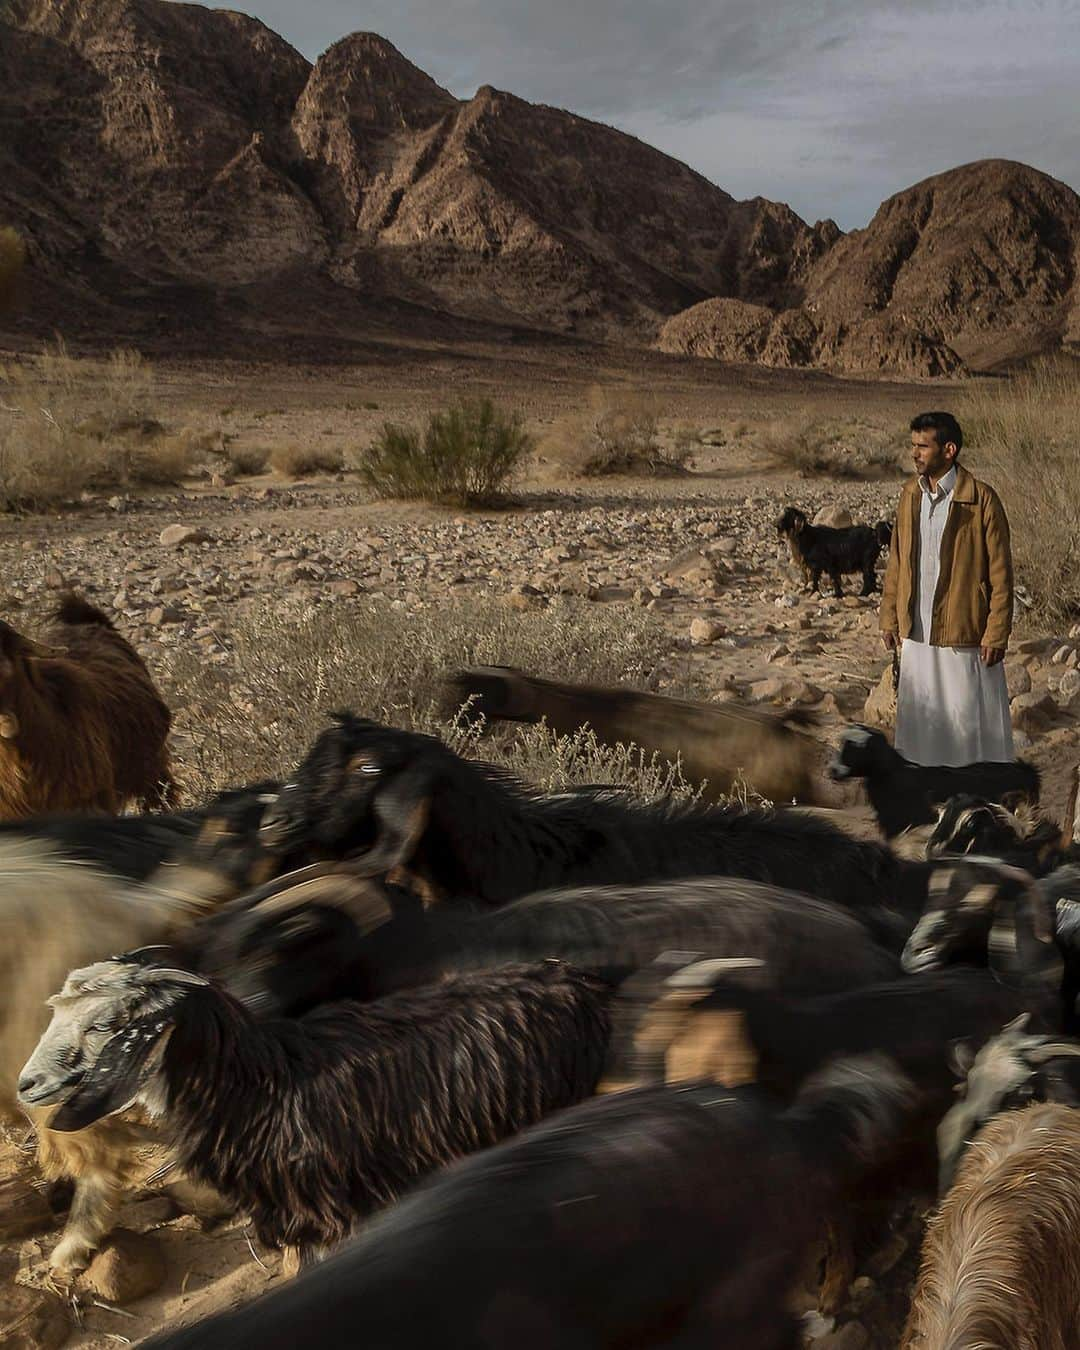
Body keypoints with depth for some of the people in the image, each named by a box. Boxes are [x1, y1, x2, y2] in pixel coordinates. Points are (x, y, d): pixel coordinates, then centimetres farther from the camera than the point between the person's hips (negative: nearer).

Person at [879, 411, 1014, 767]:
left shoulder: (981, 499, -12)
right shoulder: (910, 494, 6)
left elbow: (1000, 572, -10)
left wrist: (996, 634, -12)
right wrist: (889, 617, 10)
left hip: (965, 635, -6)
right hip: (917, 633, 6)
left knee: (970, 718, 2)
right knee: (920, 717, 13)